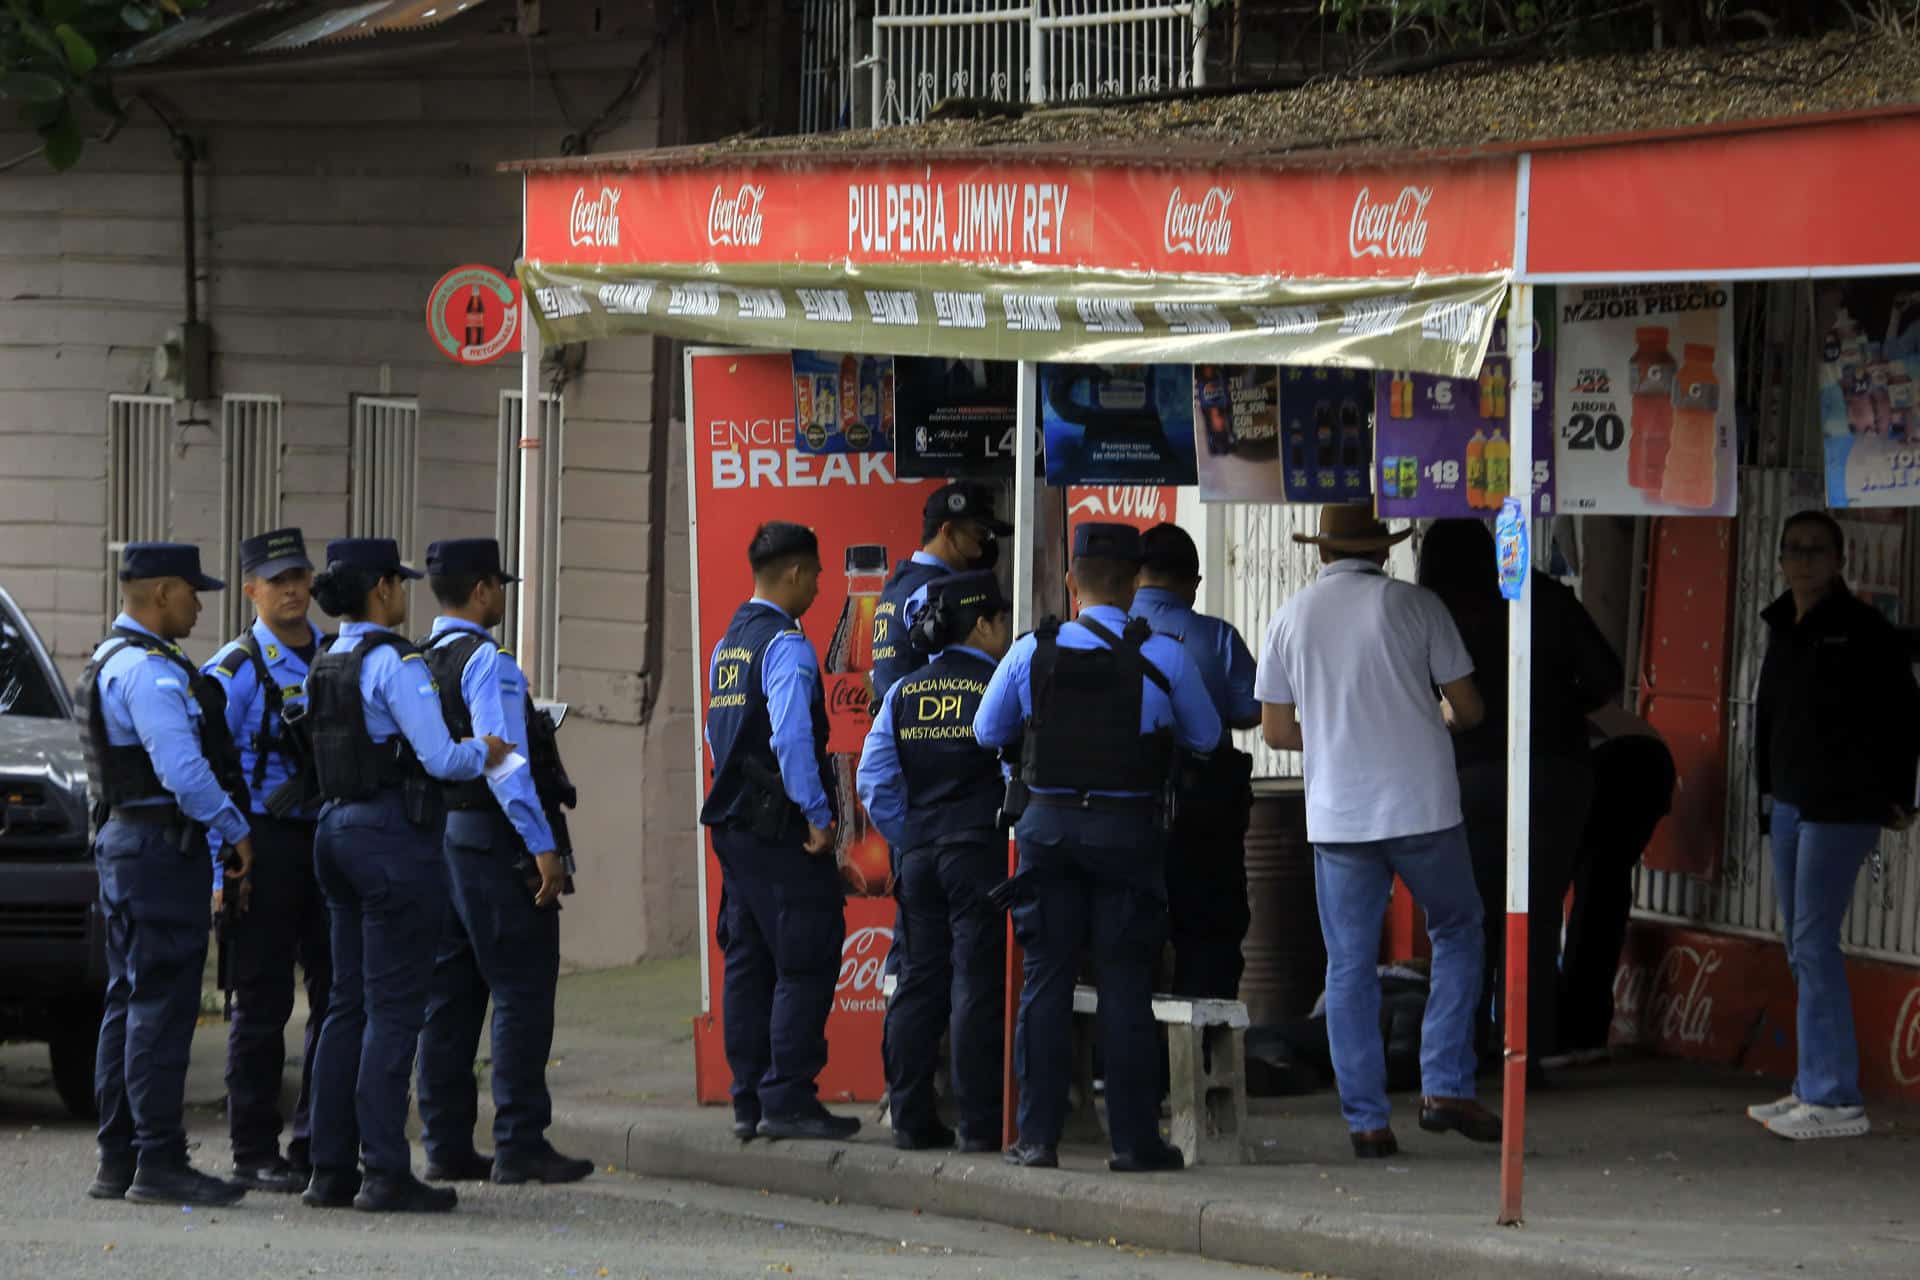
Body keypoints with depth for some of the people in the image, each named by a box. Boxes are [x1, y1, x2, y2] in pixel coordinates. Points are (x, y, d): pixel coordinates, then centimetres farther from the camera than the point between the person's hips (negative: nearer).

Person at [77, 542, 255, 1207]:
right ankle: (158, 1163, -12)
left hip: (121, 843, 11)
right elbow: (182, 767, -22)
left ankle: (118, 1162, 15)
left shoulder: (111, 664, 18)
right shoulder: (147, 669, -16)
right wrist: (235, 831, -11)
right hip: (160, 845, -11)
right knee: (162, 1004, -10)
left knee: (129, 1003, 12)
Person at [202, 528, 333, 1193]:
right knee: (263, 1003, -2)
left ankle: (317, 1144, 14)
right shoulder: (236, 669, -6)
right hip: (267, 843, -6)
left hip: (332, 837, 6)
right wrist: (220, 867, -13)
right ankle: (254, 1155, 3)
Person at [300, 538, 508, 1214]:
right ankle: (385, 1173, -6)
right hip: (395, 835, -9)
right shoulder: (394, 662, -14)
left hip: (339, 827, 9)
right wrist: (485, 752, 1)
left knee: (349, 1003, 11)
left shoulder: (327, 665, 13)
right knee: (394, 1007, -6)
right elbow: (440, 757, -19)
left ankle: (331, 1169, 11)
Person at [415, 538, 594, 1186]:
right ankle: (519, 1145, -9)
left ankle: (446, 1146, 11)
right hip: (491, 838, -9)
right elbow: (503, 761, -20)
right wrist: (543, 847, -20)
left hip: (435, 837, 9)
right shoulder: (486, 663, -13)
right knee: (523, 993, -6)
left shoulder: (418, 664, 11)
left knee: (449, 995, 11)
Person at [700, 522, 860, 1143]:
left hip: (732, 823, 9)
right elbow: (791, 735, -23)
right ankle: (787, 1099, -9)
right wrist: (818, 815, -19)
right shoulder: (786, 644, -13)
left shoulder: (728, 644, 15)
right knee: (805, 963, -6)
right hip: (780, 829, -9)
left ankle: (749, 1101, 13)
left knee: (748, 963, 11)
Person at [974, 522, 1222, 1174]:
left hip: (1048, 822, 1)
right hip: (1130, 825, -1)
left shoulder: (1032, 653, -2)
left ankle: (1038, 1136, 4)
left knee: (1045, 979, 6)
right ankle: (1134, 1139, 3)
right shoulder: (1164, 656, -6)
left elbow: (988, 731, 12)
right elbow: (1205, 737, 9)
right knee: (1126, 983, 3)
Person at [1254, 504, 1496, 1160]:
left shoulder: (1291, 619, 4)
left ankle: (1366, 1120, 3)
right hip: (1422, 809, -2)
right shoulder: (1415, 606, -3)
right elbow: (1468, 708, 1)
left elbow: (1277, 731, 7)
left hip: (1337, 816, 2)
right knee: (1457, 934, 16)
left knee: (1349, 966, 6)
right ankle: (1445, 1087, 5)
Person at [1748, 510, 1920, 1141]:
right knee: (1802, 946, 11)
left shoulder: (1861, 629, -10)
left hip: (1841, 806, -9)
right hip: (1790, 804, 9)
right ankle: (1814, 1088, 17)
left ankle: (1836, 1100, -11)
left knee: (1813, 943, -12)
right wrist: (1768, 786, 18)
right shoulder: (1783, 629, 13)